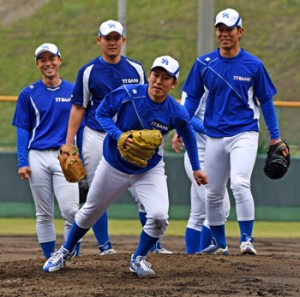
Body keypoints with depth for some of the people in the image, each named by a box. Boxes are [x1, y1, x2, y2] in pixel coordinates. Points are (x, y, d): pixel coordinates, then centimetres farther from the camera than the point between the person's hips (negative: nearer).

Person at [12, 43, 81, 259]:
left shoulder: (74, 91, 7)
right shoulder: (29, 94, 6)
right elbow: (23, 130, 6)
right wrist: (22, 162, -3)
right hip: (37, 158, 1)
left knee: (71, 211, -13)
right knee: (44, 214, 5)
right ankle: (50, 259, 11)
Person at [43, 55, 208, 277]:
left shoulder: (177, 113, -19)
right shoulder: (126, 94, -23)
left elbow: (188, 135, 2)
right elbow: (102, 113, -10)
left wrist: (196, 168, 8)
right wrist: (118, 135, -26)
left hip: (150, 171, 0)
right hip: (114, 166, 0)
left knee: (159, 216, -20)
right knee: (90, 212, 16)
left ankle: (139, 259, 7)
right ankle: (66, 251, 41)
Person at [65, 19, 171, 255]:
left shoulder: (136, 70, 7)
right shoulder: (88, 72, 3)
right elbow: (78, 109, 4)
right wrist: (68, 144, -2)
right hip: (96, 138, -1)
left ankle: (154, 244, 1)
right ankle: (105, 246, 11)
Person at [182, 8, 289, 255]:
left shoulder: (254, 65, -2)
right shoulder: (204, 64, 3)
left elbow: (266, 102, 5)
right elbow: (192, 99, 9)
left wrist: (275, 137, 3)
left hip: (244, 134, -3)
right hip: (215, 136, 3)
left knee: (240, 184, -22)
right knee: (213, 193, 8)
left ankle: (247, 240, -18)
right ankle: (219, 243, 22)